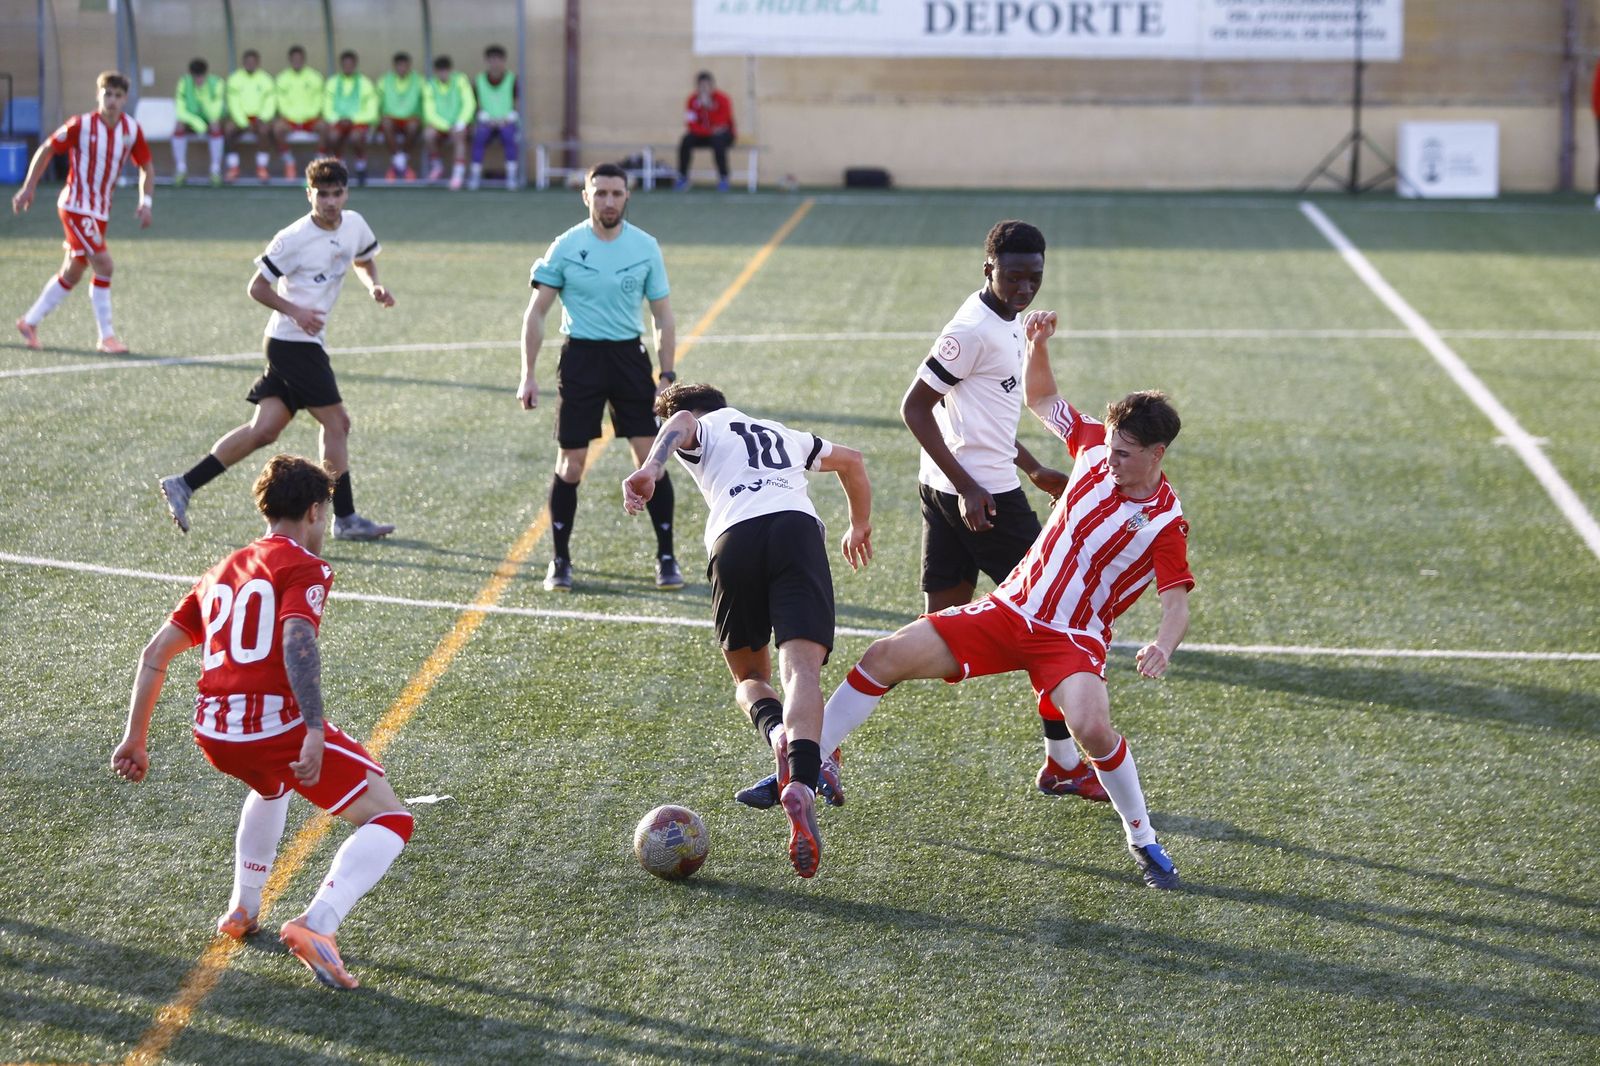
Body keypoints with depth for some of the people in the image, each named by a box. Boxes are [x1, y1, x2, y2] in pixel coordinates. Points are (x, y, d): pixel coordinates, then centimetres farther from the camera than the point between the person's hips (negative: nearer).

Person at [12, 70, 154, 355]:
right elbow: (46, 150, -3)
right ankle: (106, 336, -10)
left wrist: (146, 202, -4)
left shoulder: (132, 130, -2)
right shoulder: (81, 125, -14)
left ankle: (30, 322, 29)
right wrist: (28, 188, -5)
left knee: (72, 273, 13)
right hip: (76, 206, -6)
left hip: (101, 211, 6)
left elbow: (146, 166, 9)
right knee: (103, 264, -17)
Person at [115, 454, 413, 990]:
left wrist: (136, 737, 28)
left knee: (271, 785, 41)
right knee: (390, 820, 0)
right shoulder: (303, 566, 1)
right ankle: (317, 923, -19)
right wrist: (315, 733, -26)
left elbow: (155, 652, 22)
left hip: (212, 733, 7)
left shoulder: (223, 572, 22)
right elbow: (297, 642, -19)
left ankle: (242, 911, 41)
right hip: (277, 723, -7)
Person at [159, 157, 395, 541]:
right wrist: (296, 311, -20)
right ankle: (345, 519, 3)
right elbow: (257, 287, -8)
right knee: (336, 422, -5)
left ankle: (183, 484, 6)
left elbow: (363, 260, 27)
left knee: (264, 430, 5)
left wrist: (374, 286, 7)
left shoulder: (354, 225, 7)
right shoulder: (293, 239, -14)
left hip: (307, 343, 8)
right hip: (293, 342, -8)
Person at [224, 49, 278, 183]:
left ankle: (262, 169, -29)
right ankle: (233, 168, -27)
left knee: (265, 129, -34)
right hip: (241, 117, 1)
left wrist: (262, 120, -18)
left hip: (260, 117, -1)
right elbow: (233, 103, -4)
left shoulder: (265, 79, 3)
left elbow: (271, 102, -1)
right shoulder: (235, 79, 2)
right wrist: (244, 123, -15)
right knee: (229, 128, -31)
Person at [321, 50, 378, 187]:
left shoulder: (365, 84, 2)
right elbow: (327, 109, 8)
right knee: (332, 135, -33)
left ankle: (361, 168, -12)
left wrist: (352, 119, -14)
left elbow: (371, 112, -1)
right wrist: (338, 120, -12)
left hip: (360, 122, -2)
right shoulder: (332, 83, 9)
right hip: (338, 121, 2)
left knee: (356, 137, -36)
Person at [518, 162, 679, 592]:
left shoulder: (645, 247, 1)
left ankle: (666, 557, 7)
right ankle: (560, 561, 12)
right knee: (570, 466, -1)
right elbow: (536, 313, 0)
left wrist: (667, 374, 0)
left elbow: (663, 317, 8)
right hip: (581, 357, -1)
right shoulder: (566, 247, -4)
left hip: (629, 355, 1)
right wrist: (528, 375, -5)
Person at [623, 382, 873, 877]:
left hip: (735, 538, -2)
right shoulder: (779, 434, 39)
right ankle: (802, 785, -41)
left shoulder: (702, 429, 25)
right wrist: (860, 527, 70)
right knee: (801, 670, -16)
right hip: (798, 526, 2)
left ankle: (777, 732, -18)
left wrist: (651, 467, -21)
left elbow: (679, 421, -2)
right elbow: (851, 460, 54)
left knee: (749, 678, 17)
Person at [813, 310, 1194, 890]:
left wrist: (1163, 645, -38)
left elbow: (1177, 603, -17)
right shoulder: (1094, 446, -2)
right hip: (1007, 609, 5)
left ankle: (1143, 841, -8)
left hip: (1072, 639, -5)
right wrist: (1038, 342, -4)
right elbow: (1040, 398, 13)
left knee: (1092, 726, -35)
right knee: (888, 656, -6)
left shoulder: (1165, 525, -16)